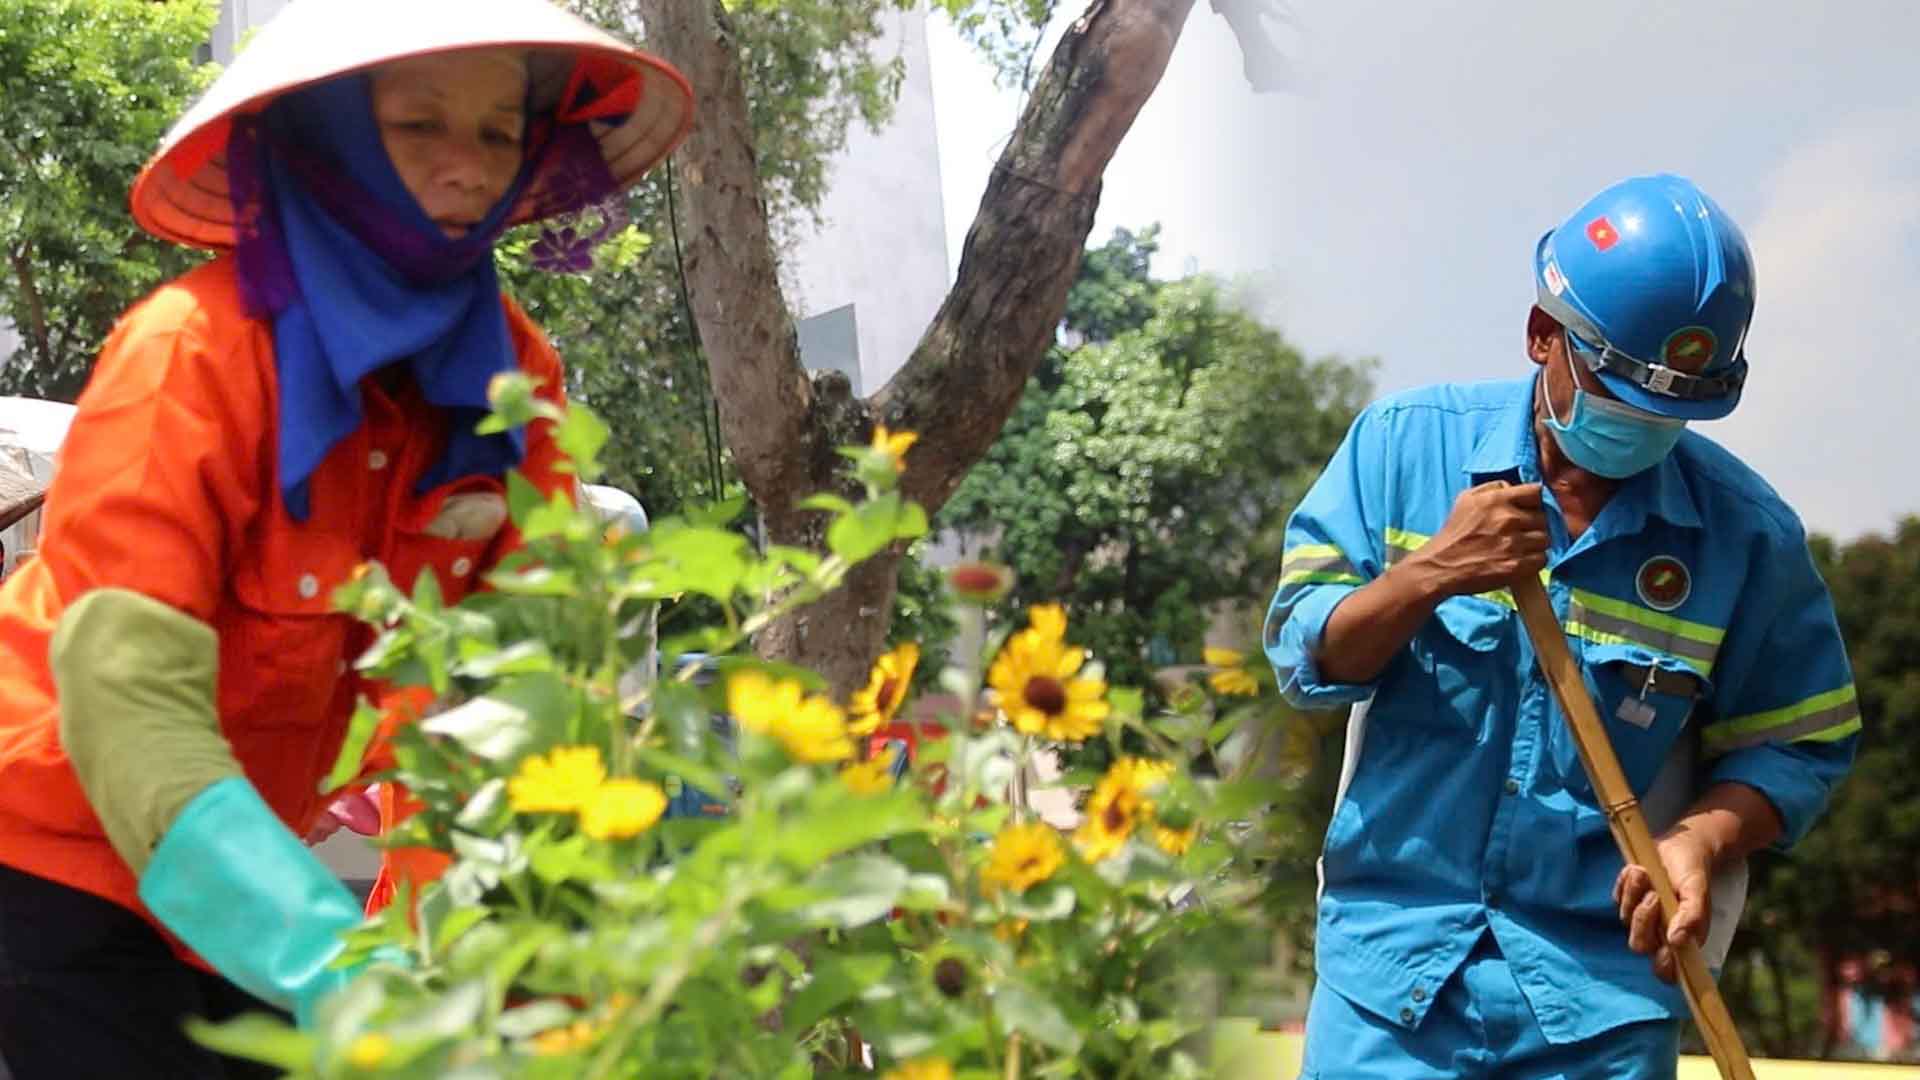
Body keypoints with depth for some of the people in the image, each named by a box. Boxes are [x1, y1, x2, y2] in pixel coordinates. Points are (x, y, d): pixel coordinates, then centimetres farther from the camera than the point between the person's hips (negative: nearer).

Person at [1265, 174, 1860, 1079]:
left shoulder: (1746, 531, -3)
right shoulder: (1406, 444, -2)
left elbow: (1796, 744, 4)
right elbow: (1302, 656, -3)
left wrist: (1703, 838, -16)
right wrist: (1432, 574, -20)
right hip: (1392, 961, 0)